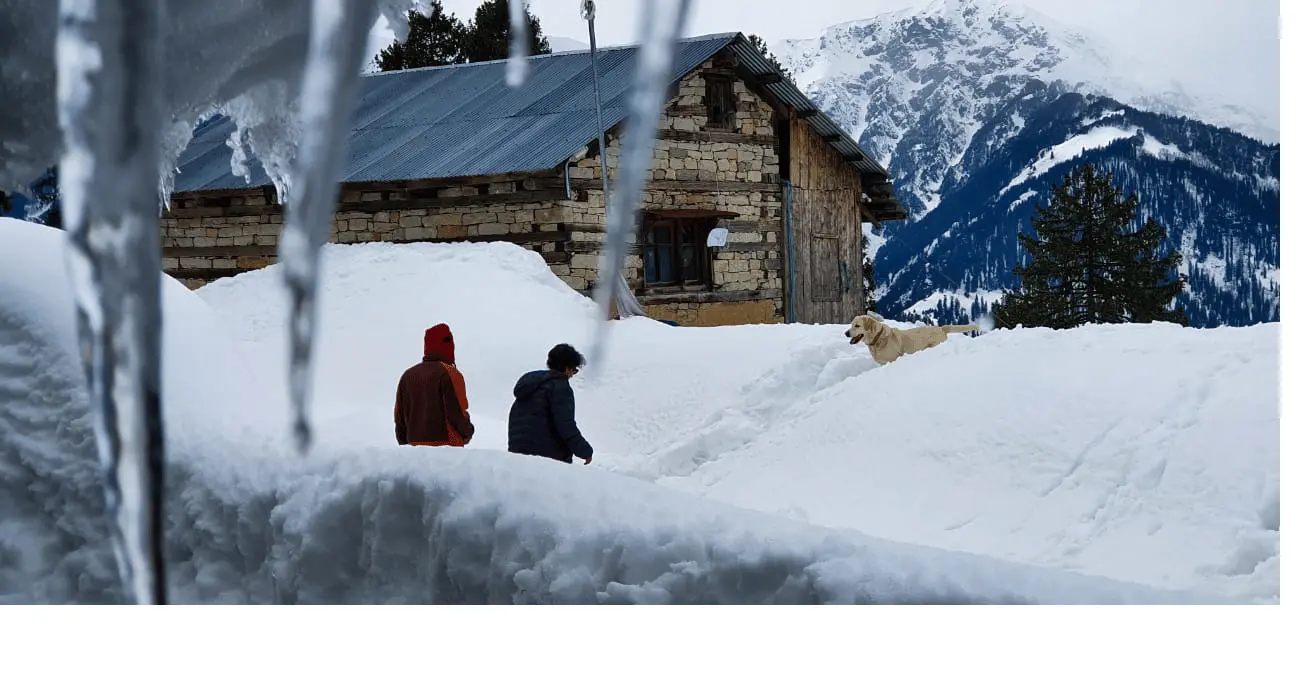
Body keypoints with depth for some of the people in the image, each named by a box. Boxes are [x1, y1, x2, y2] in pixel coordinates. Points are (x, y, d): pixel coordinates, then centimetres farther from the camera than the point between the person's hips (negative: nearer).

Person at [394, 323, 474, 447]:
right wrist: (468, 432, 7)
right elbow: (457, 413, -12)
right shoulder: (449, 373, -7)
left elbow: (399, 416, 13)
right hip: (447, 448, -6)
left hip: (415, 446, 6)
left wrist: (405, 444, 20)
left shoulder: (407, 375, 12)